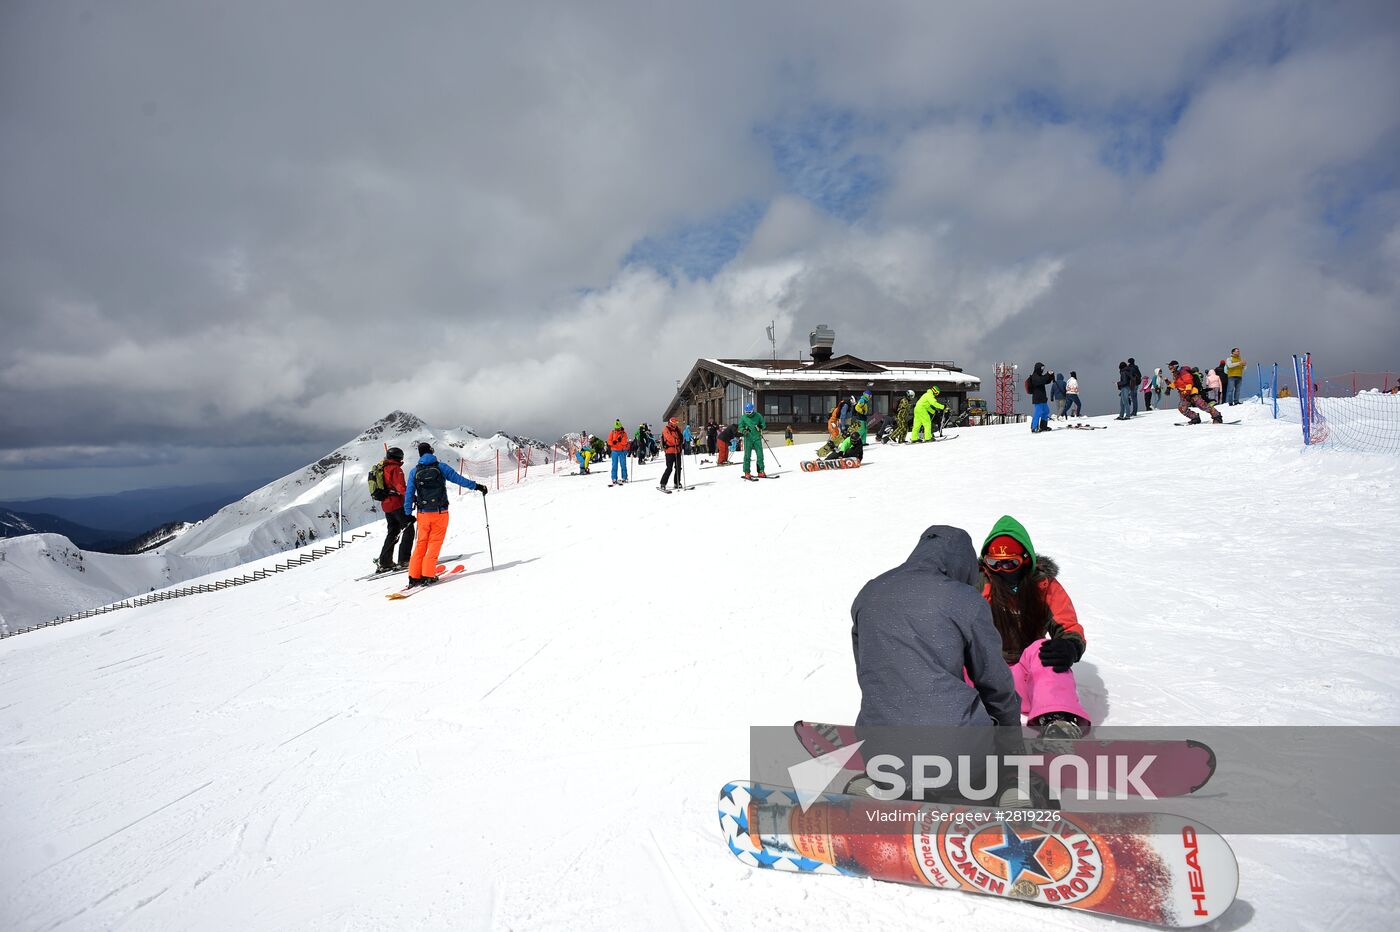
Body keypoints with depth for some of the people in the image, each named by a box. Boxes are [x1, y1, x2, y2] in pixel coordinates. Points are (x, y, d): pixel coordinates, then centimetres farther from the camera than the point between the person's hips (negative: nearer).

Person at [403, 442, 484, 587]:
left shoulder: (414, 471, 5)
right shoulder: (441, 467, -2)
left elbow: (409, 494, 6)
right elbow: (459, 479, -2)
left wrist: (408, 514, 13)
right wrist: (477, 486, 7)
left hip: (423, 514, 3)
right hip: (440, 513, -2)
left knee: (421, 544, 12)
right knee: (434, 543, 4)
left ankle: (414, 577, 9)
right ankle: (428, 576, -1)